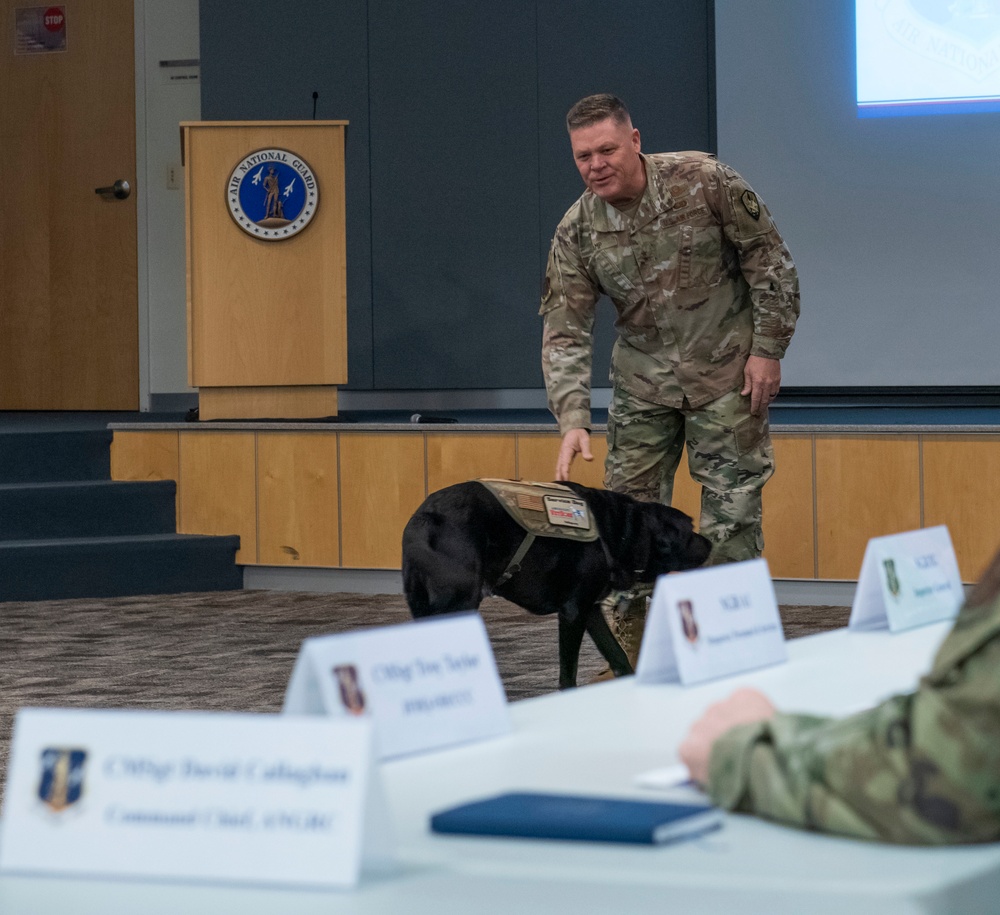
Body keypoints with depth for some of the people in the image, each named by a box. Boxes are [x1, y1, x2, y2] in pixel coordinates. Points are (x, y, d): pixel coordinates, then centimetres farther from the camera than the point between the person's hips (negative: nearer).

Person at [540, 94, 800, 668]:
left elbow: (770, 261, -7)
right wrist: (574, 420, -21)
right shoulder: (577, 232, -7)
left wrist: (768, 349, -9)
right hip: (643, 381, 3)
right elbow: (565, 332, -9)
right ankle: (629, 660, 12)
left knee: (732, 512, -1)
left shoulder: (704, 181, -15)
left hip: (726, 373, -3)